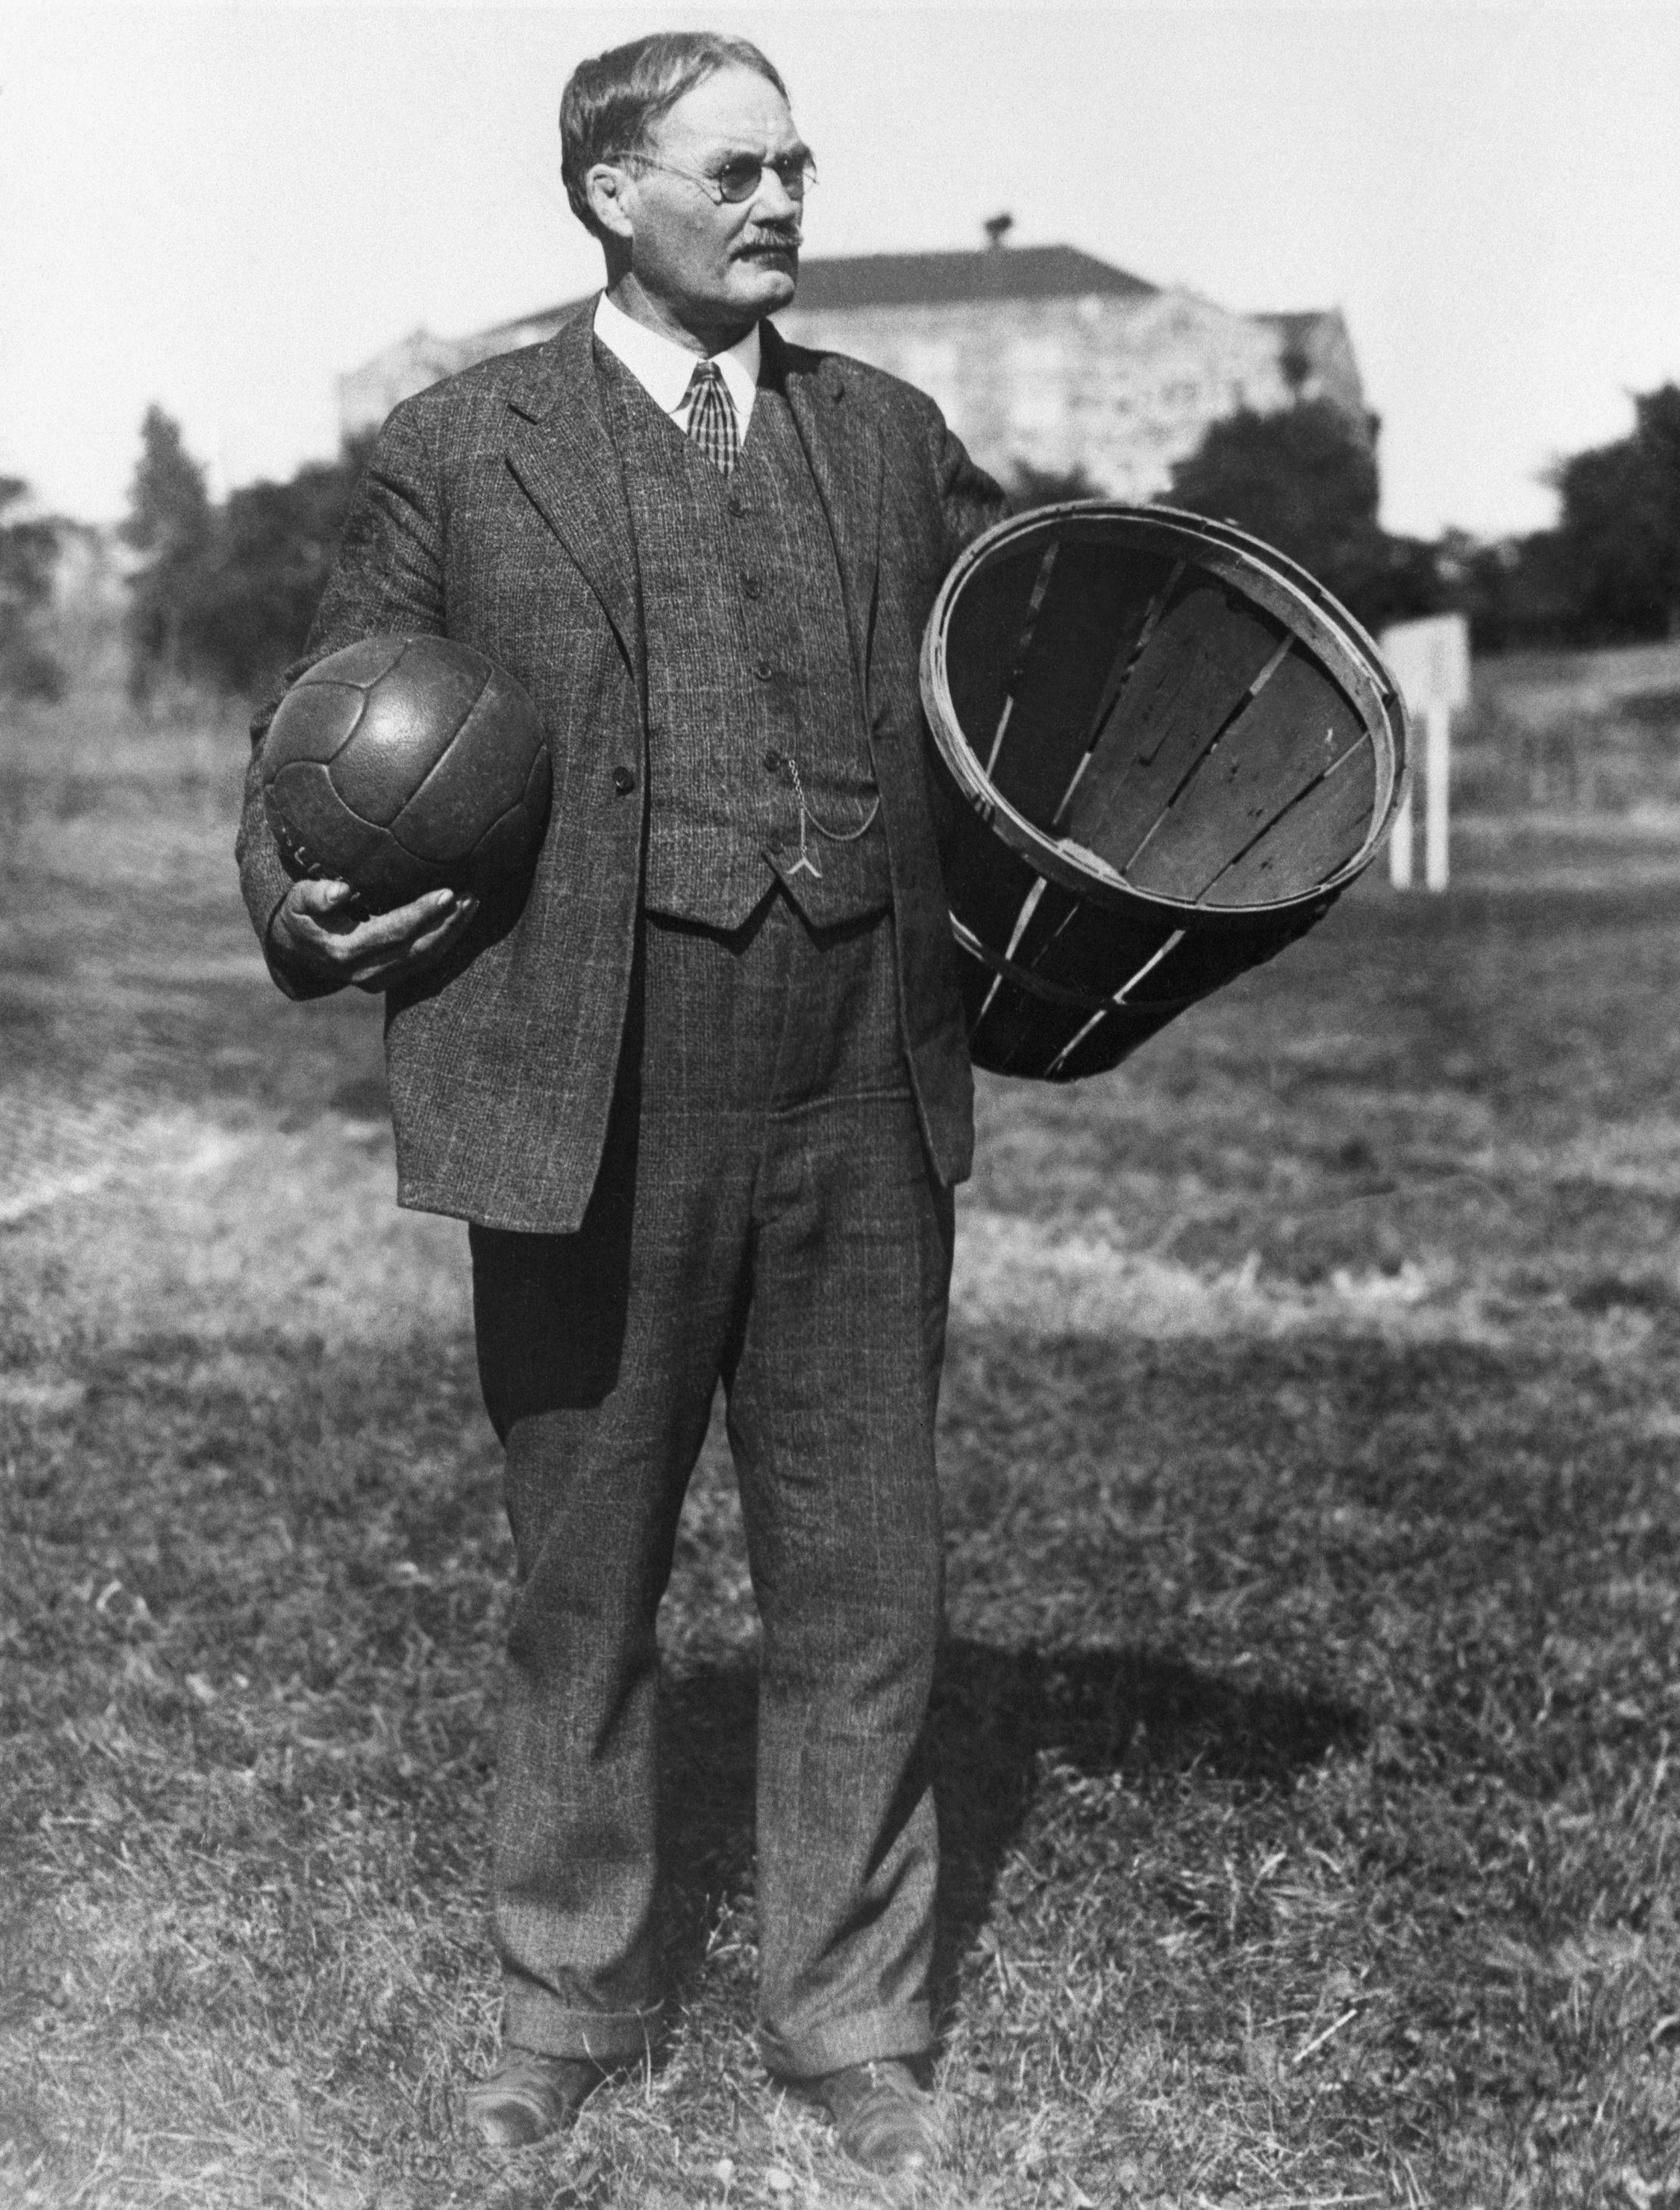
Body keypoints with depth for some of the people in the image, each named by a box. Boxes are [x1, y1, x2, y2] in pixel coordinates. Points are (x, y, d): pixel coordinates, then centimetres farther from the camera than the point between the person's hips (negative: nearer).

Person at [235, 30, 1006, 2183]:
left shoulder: (890, 436, 12)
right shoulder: (456, 448, 4)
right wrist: (307, 913, -12)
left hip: (861, 1117, 2)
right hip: (588, 1116, -2)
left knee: (865, 1591, 8)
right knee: (583, 1591, 11)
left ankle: (853, 2027, 25)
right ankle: (565, 2009, 30)